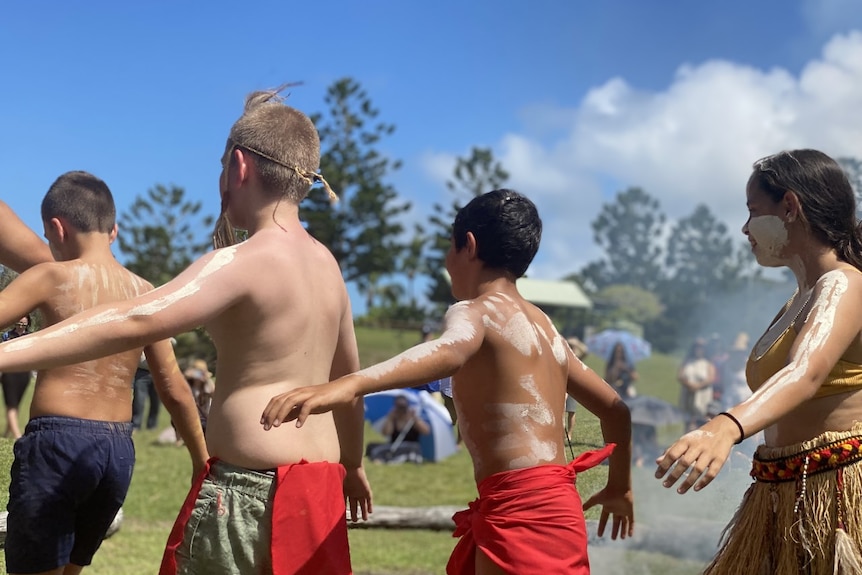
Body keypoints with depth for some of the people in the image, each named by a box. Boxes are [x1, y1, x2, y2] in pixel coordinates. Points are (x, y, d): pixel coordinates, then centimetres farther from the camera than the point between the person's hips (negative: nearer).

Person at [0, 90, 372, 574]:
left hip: (248, 494, -8)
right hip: (320, 489, 8)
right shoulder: (326, 263, 12)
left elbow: (134, 322, -28)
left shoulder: (242, 262, -14)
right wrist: (352, 464, 38)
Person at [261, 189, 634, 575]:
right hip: (552, 508, 10)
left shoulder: (474, 311, -6)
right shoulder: (544, 327, 21)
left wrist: (349, 384, -47)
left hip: (519, 513, -10)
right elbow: (615, 408, 26)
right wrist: (620, 487, 41)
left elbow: (450, 351, -31)